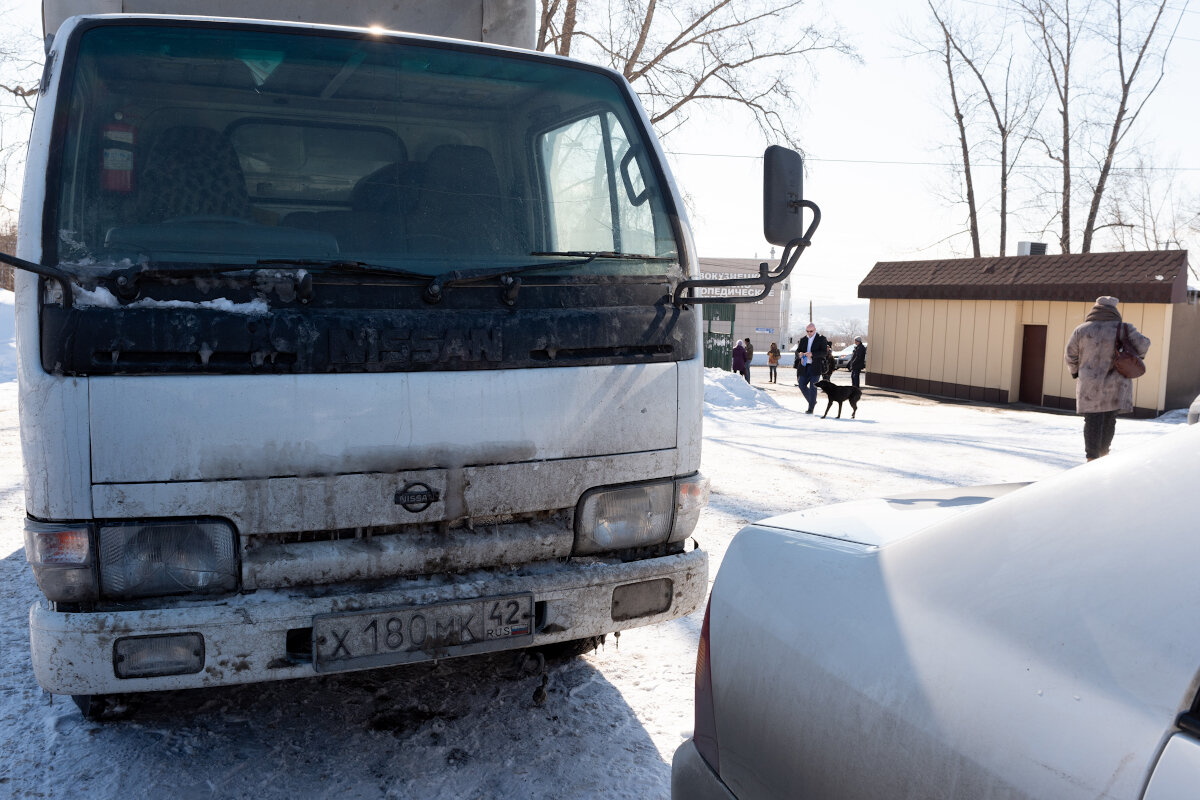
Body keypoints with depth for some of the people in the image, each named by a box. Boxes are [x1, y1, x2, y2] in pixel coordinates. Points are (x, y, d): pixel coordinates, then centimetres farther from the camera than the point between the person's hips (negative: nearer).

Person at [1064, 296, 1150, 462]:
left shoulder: (1081, 330, -2)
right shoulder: (1123, 329, -3)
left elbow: (1070, 355, 2)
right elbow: (1143, 344, -6)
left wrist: (1075, 372, 18)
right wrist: (1137, 357, 14)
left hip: (1090, 385, -1)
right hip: (1116, 385, 1)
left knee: (1093, 420, 1)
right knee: (1109, 419, 15)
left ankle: (1092, 456, -3)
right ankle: (1103, 451, 27)